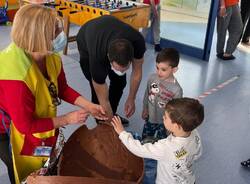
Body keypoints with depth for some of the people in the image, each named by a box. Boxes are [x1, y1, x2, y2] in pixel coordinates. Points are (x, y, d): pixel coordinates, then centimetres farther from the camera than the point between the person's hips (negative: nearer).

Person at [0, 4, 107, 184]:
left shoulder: (50, 55, -18)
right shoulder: (16, 77, -41)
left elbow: (63, 89, -3)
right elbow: (26, 126, -31)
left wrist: (89, 106, -15)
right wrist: (68, 119, -27)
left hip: (40, 122, 7)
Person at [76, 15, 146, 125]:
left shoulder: (138, 42, -38)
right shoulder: (97, 58, -45)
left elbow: (137, 71, -16)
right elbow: (103, 101, -32)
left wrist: (131, 99, -12)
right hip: (86, 42, -3)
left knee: (120, 82, 2)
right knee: (98, 90, -14)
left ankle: (111, 115, 26)